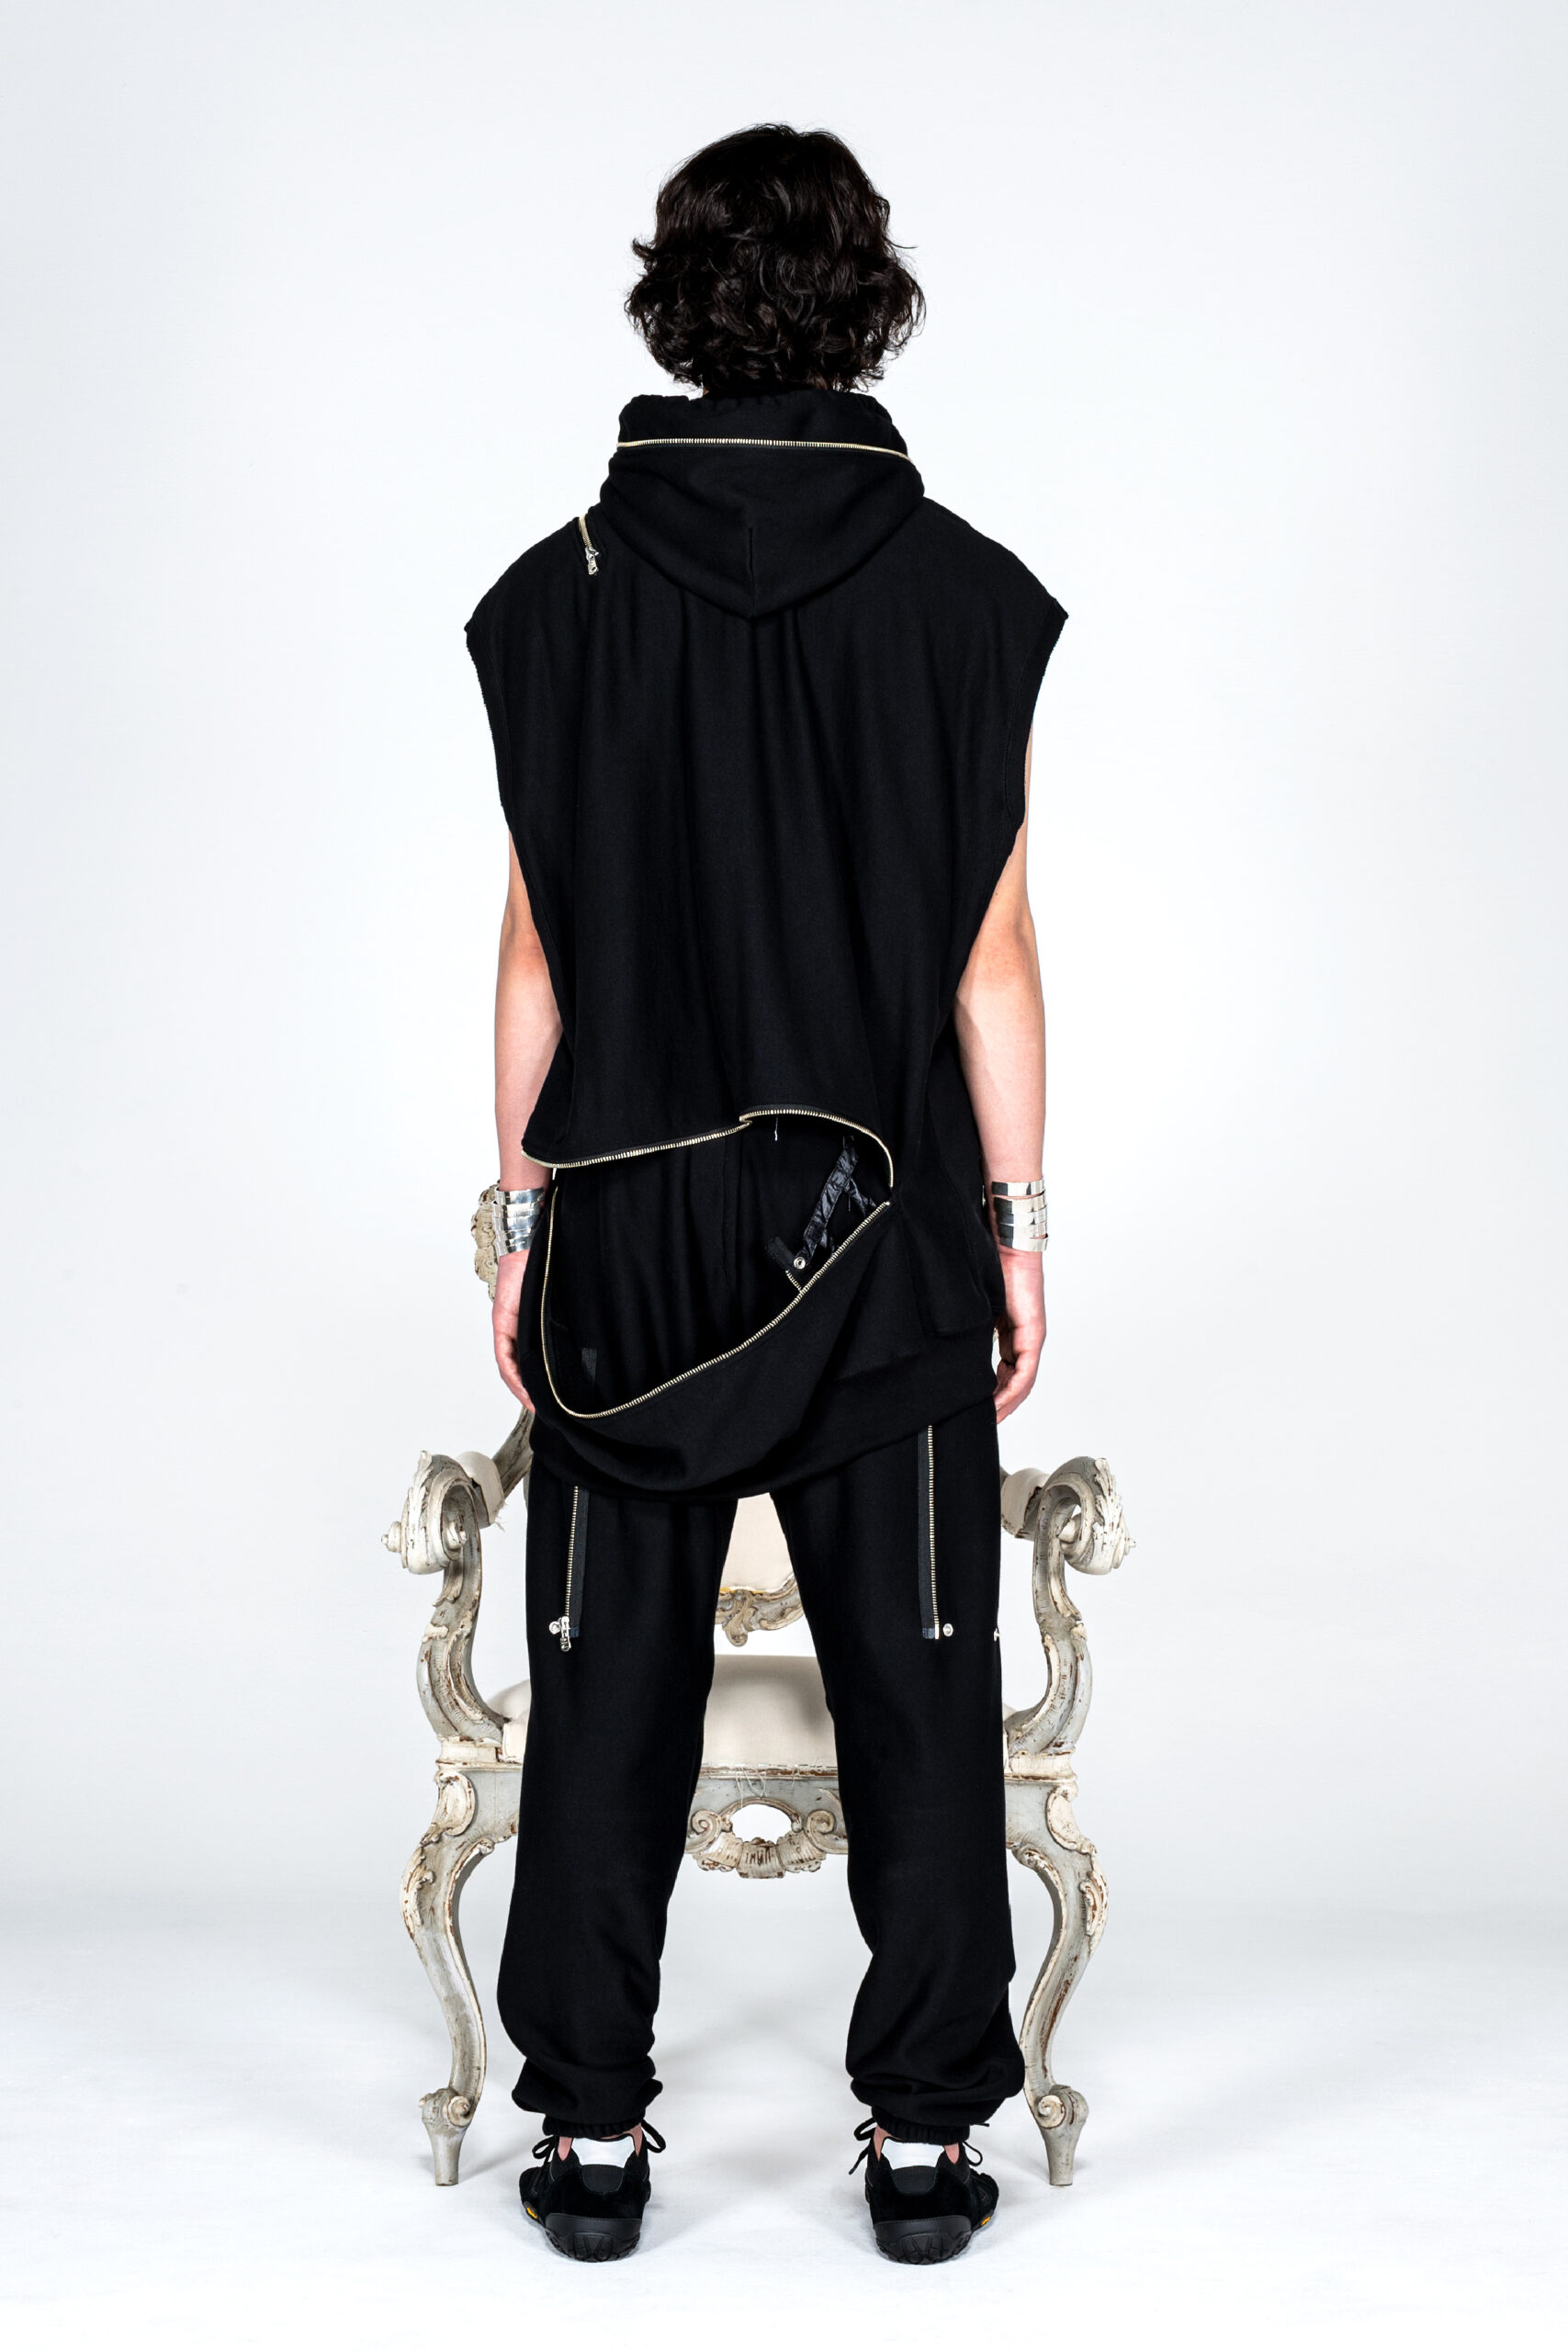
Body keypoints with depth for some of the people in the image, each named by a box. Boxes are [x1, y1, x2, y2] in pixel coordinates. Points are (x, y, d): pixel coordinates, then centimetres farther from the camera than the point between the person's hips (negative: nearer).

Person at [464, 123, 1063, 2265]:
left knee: (610, 1679, 10)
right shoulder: (963, 594, -4)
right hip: (883, 1222, -1)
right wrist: (1017, 1225, 3)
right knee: (917, 1681, 9)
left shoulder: (567, 591, -2)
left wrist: (524, 1214, 8)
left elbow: (539, 949, 0)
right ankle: (926, 2132, 16)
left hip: (625, 1225, 1)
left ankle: (594, 2128, 18)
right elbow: (992, 957, -4)